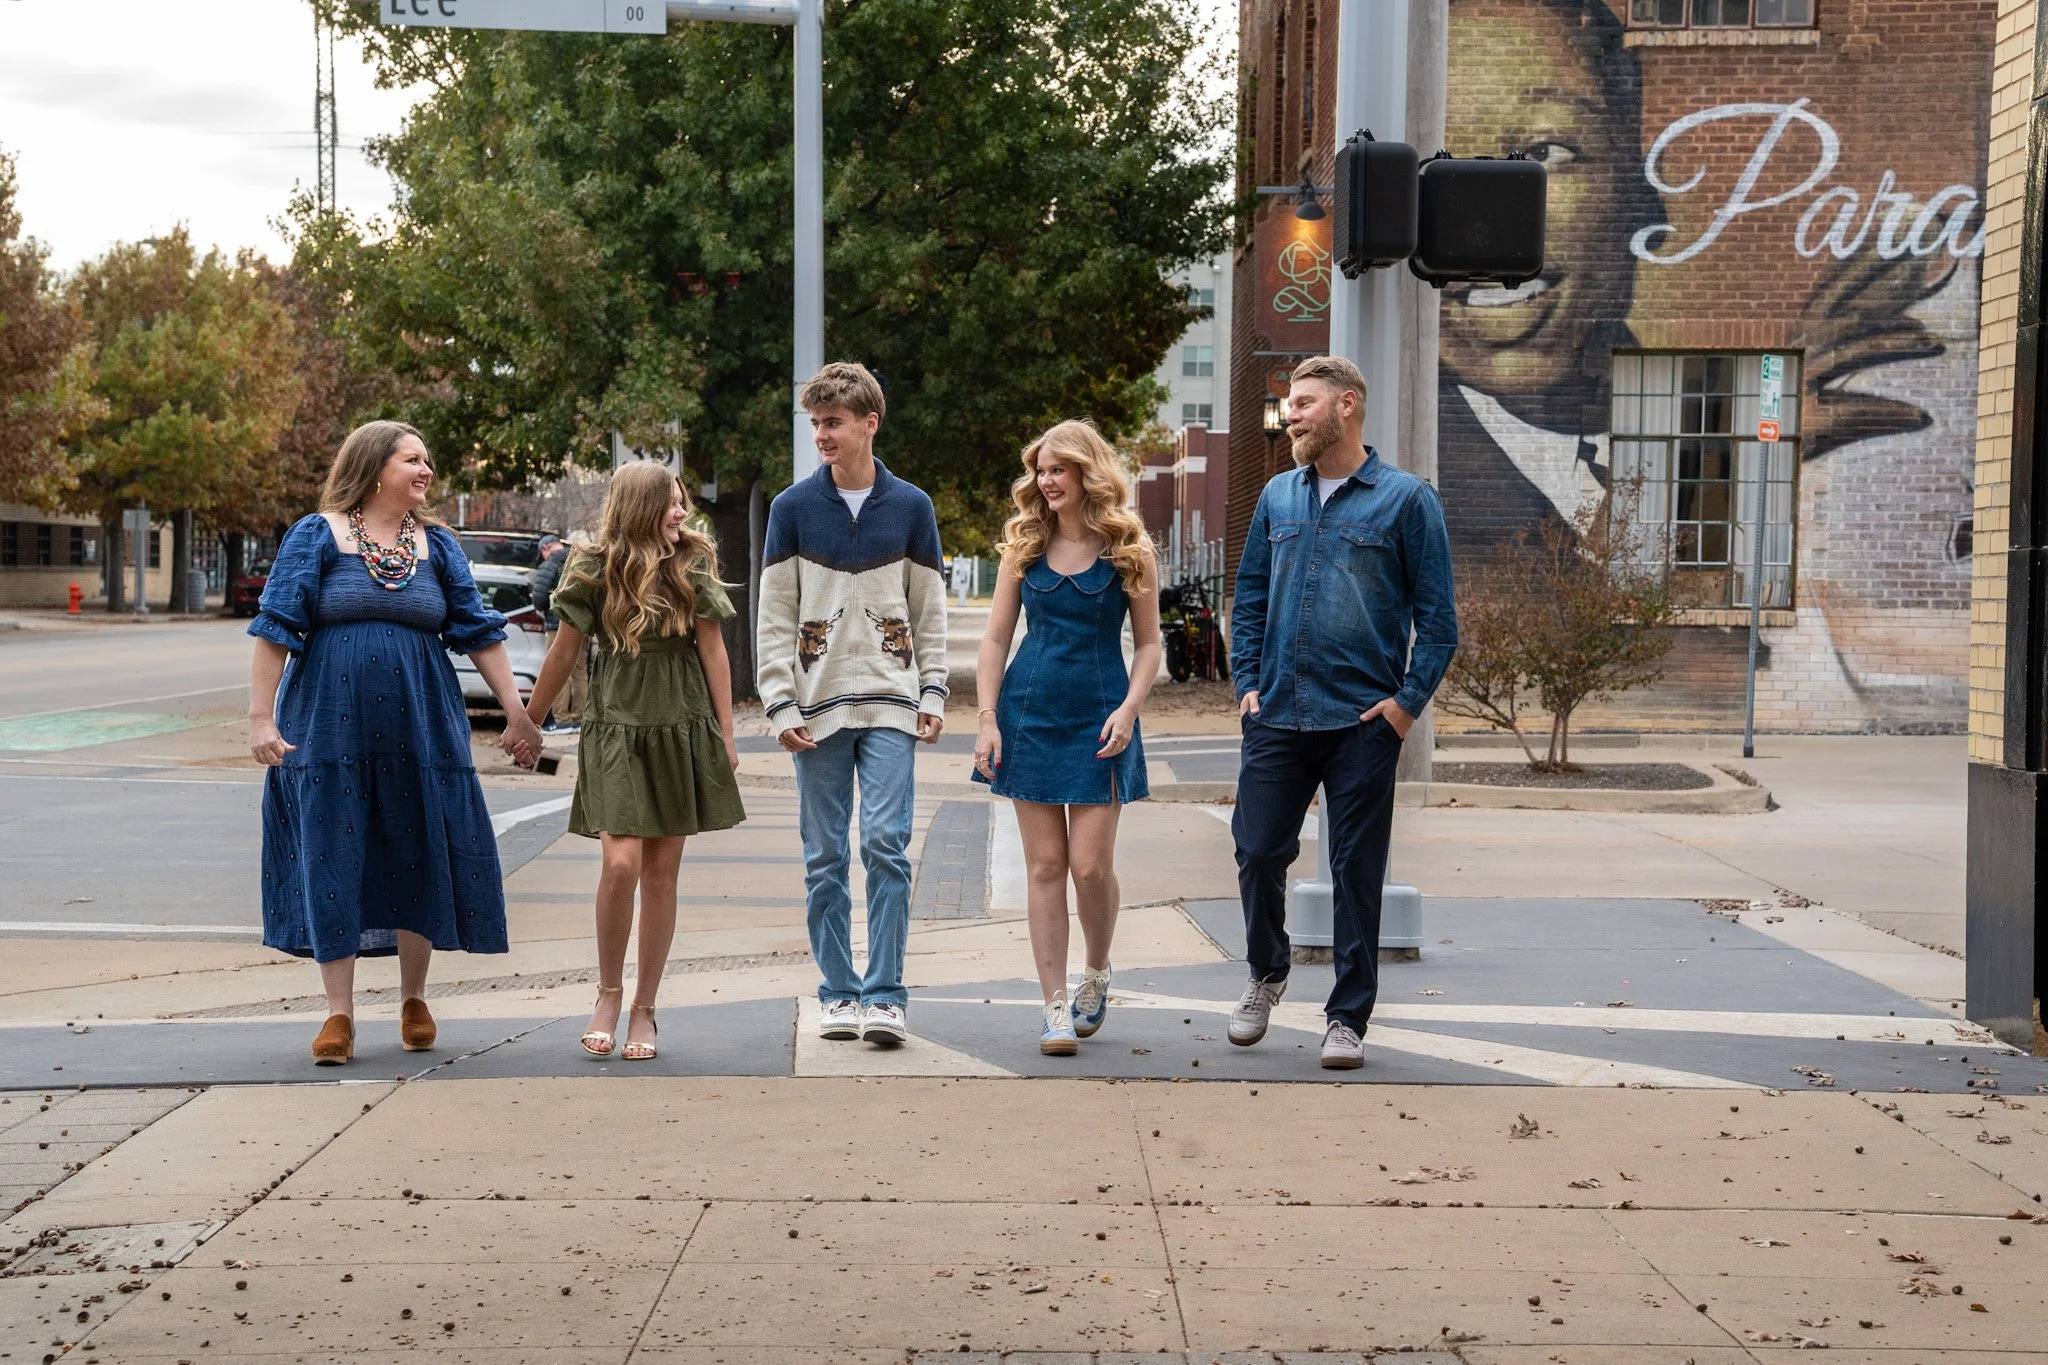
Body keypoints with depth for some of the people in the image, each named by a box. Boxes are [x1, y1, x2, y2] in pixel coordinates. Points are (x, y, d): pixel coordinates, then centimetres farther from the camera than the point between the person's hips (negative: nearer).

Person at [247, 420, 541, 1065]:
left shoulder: (437, 545, 9)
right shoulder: (316, 536, -1)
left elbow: (480, 631, 9)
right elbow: (276, 627, -3)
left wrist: (517, 715, 5)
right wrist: (261, 717, -10)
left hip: (420, 727, 3)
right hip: (331, 724, -3)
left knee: (420, 859, 6)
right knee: (333, 861, -1)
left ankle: (413, 1000, 23)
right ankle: (339, 1013, 8)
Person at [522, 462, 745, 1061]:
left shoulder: (693, 564, 0)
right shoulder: (596, 569, -3)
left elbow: (713, 651, 4)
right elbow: (564, 653, 6)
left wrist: (726, 736, 2)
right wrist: (526, 724, 13)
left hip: (682, 731, 2)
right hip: (616, 730, -1)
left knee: (661, 873, 4)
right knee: (621, 863, -15)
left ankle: (644, 1010, 13)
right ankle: (608, 995, 5)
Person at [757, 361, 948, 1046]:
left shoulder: (910, 506, 5)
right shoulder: (793, 507, 3)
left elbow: (930, 611, 10)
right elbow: (774, 617, 3)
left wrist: (933, 692, 1)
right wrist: (780, 705, -4)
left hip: (890, 705, 0)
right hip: (818, 705, 1)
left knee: (886, 846, -7)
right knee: (824, 857, 4)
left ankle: (885, 996, -3)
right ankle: (838, 993, 13)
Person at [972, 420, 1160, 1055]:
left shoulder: (1129, 549, 0)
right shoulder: (1024, 545, 6)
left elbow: (1149, 645, 2)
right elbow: (996, 638, 6)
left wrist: (1128, 710, -12)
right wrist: (988, 720, -2)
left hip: (1099, 719, -2)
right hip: (1029, 714, 2)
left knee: (1091, 864, -5)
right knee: (1045, 865, 1)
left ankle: (1096, 973, 23)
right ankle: (1055, 1006, 5)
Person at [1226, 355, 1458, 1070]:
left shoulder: (1406, 499, -1)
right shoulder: (1278, 496, 11)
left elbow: (1437, 616, -2)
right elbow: (1250, 597, 17)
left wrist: (1409, 701, -10)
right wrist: (1247, 683, 6)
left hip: (1363, 723, -3)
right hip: (1276, 717, 4)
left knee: (1357, 871, 3)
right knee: (1258, 853, 4)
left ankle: (1347, 1018, 13)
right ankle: (1267, 974, 30)